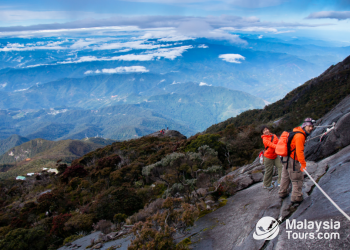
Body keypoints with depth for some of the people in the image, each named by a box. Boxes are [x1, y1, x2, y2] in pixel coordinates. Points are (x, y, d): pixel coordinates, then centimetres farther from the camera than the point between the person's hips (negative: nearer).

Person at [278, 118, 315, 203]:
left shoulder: (297, 133, 10)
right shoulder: (300, 136, -21)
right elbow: (299, 151, -27)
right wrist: (303, 164, -26)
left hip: (286, 158, 10)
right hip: (292, 161, -10)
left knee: (286, 176, 22)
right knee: (298, 178, 1)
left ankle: (282, 193, 37)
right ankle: (296, 197, 9)